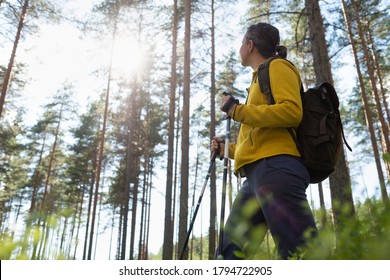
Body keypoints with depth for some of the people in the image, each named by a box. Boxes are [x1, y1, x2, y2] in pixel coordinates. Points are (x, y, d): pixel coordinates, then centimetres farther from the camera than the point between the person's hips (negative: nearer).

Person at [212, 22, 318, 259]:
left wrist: (237, 110, -8)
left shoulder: (277, 66, 8)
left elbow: (292, 111, -12)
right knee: (233, 251, 6)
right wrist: (229, 149, 32)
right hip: (256, 174, 10)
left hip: (275, 169, -9)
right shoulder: (260, 79, 33)